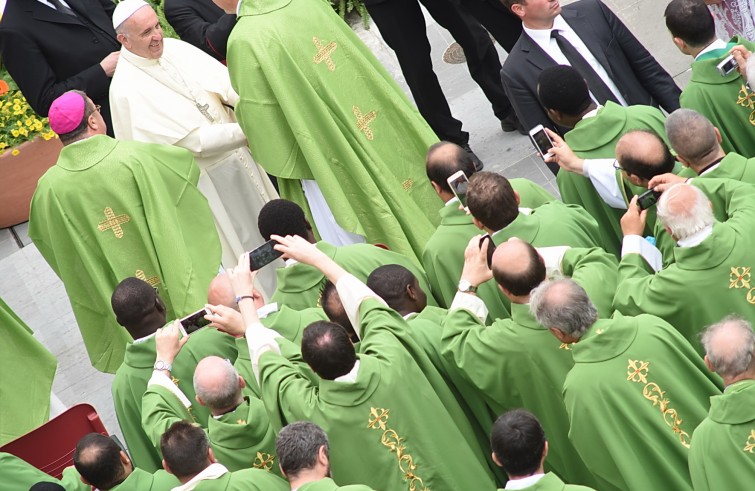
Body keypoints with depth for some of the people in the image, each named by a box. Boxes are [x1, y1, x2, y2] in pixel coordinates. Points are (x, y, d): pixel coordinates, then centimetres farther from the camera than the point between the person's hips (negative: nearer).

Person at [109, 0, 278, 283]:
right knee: (244, 243, 8)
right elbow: (192, 140, -24)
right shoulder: (127, 90, -22)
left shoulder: (174, 48, -3)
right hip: (206, 178, -7)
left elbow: (221, 79, -10)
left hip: (235, 154, 7)